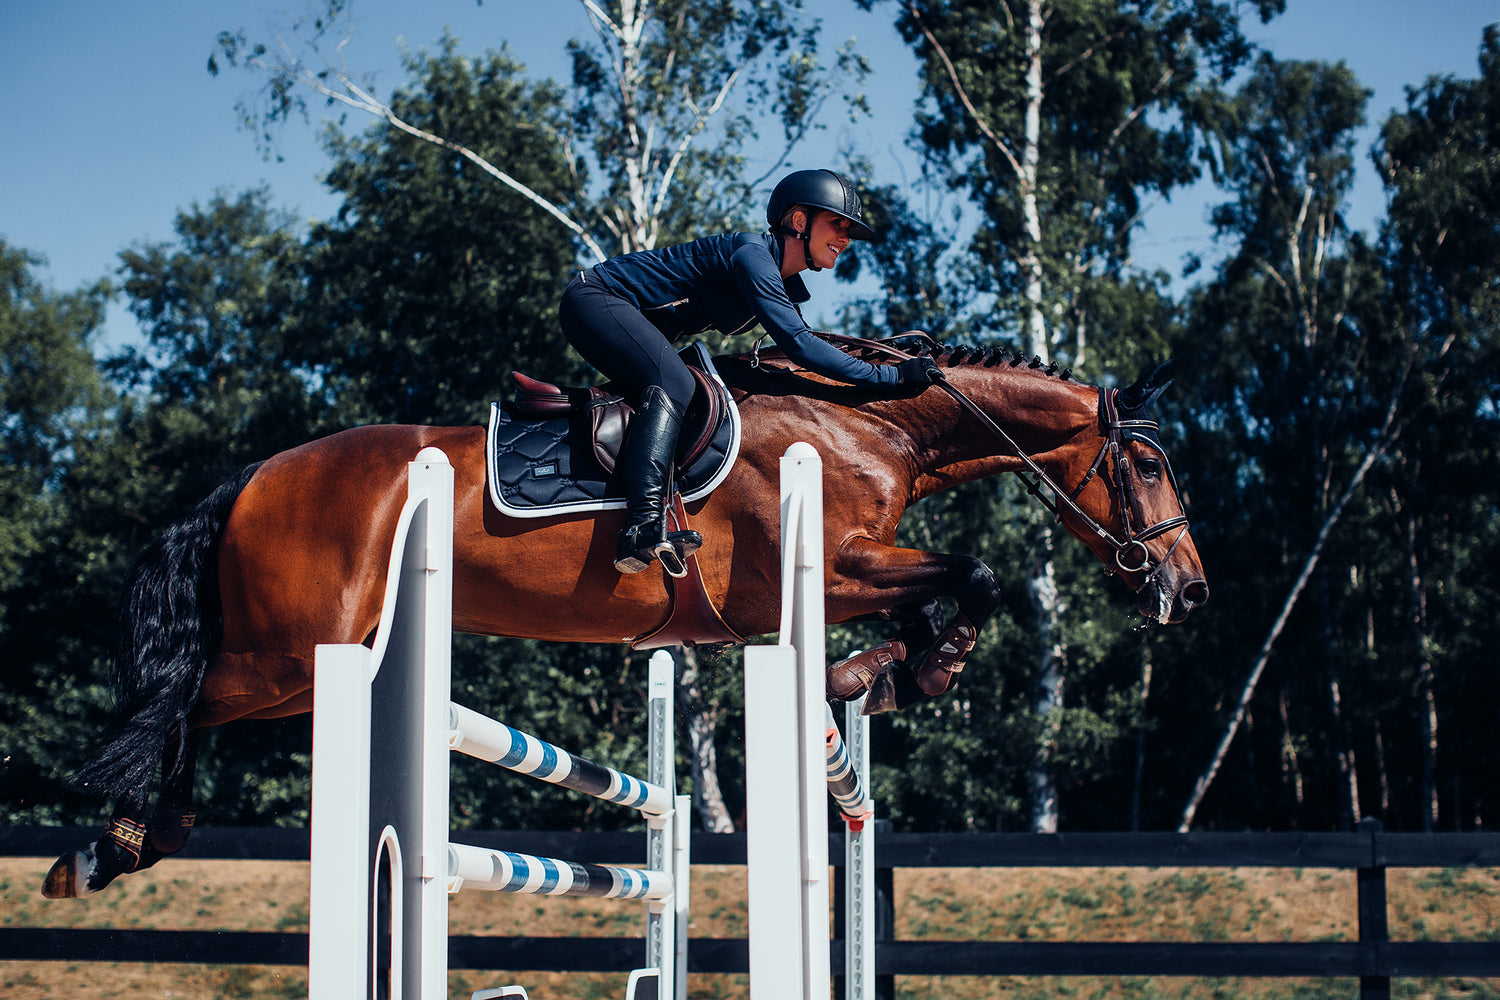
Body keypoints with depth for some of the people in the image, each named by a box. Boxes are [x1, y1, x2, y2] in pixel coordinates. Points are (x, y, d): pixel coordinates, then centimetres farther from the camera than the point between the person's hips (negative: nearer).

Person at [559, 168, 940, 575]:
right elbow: (797, 344, -29)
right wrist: (891, 377, -29)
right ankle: (644, 525, -42)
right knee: (672, 384, -29)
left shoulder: (786, 284, 9)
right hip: (594, 299, -11)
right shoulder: (751, 254, -22)